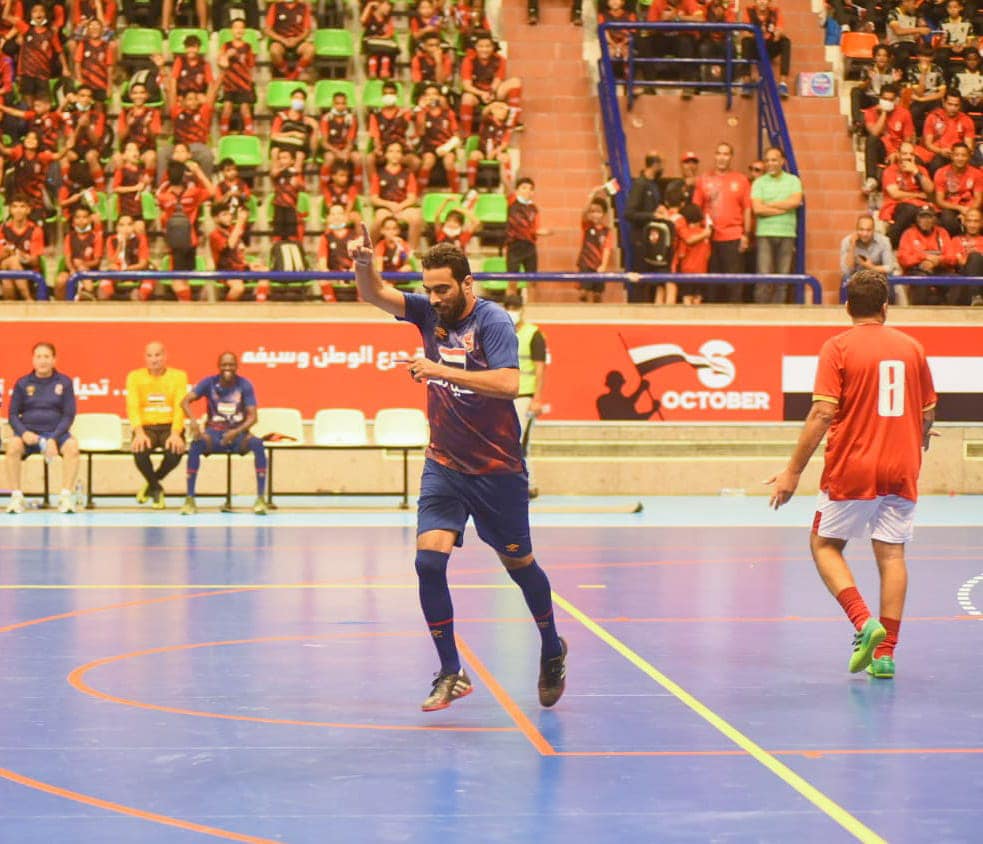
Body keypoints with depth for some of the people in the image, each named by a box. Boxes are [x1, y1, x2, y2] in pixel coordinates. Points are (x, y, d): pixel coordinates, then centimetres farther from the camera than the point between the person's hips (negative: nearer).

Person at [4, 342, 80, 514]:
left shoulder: (64, 382, 4)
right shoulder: (22, 383, 6)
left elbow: (69, 415, 1)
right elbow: (13, 414, 7)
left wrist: (54, 438, -14)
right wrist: (23, 432, -15)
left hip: (56, 433, 0)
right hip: (29, 433, 0)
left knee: (72, 446, -33)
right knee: (12, 446, -32)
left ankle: (66, 496, -29)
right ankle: (16, 496, -28)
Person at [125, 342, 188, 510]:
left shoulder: (179, 376, 5)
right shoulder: (135, 377, 6)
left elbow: (180, 407, -6)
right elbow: (133, 406, -6)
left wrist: (175, 433, -23)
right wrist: (139, 433, -24)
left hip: (170, 426, 0)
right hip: (145, 426, 0)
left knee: (175, 451, -32)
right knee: (139, 451, -32)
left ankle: (153, 482, 4)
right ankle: (156, 487, 2)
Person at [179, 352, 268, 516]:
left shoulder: (245, 385, -4)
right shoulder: (209, 382, -3)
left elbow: (252, 416, -10)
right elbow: (185, 401, -13)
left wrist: (236, 432, -29)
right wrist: (192, 420, -34)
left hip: (238, 433, 0)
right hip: (214, 433, 0)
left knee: (257, 444, -32)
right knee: (196, 444, -33)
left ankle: (260, 499, -30)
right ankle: (190, 499, -30)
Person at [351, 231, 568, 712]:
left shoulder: (493, 322, -15)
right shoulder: (429, 311, 0)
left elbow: (508, 383, -29)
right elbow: (373, 295, -7)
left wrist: (441, 370, -33)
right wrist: (364, 264, -29)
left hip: (497, 469, -4)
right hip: (443, 466, 4)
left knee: (518, 564, 11)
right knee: (429, 560, -13)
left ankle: (552, 651, 36)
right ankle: (451, 673, -3)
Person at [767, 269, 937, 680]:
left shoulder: (838, 347, -6)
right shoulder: (911, 347, 6)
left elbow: (823, 414, -13)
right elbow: (928, 414, 14)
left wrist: (793, 470, -10)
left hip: (851, 468, -3)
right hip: (900, 470, 3)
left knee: (824, 545, 11)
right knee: (891, 554, 6)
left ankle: (864, 622, -9)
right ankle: (885, 652, 1)